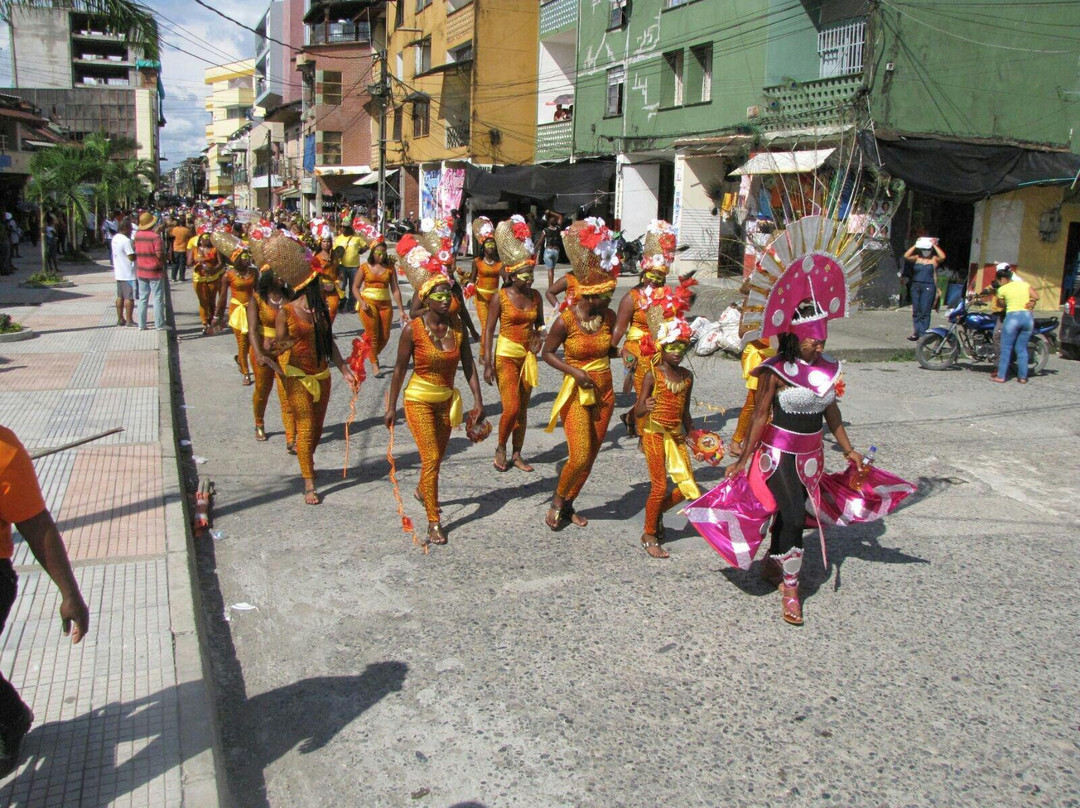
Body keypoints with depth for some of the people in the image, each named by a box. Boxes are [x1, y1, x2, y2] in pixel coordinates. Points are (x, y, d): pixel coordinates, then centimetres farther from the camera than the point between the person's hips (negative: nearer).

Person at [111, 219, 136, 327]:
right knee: (129, 297, -3)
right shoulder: (126, 240, -19)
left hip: (118, 273, 9)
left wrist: (133, 248, 10)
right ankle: (129, 321, -1)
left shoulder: (115, 238, 10)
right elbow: (132, 257, -22)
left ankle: (120, 319, 19)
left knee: (120, 296, 14)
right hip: (128, 274, -9)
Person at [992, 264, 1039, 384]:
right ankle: (1022, 377, 10)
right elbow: (1036, 296, 7)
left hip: (1012, 317, -4)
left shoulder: (1002, 289, 0)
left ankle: (1001, 376, 1)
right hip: (1028, 317, 4)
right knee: (1022, 348, 11)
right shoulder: (1024, 284, 10)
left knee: (1006, 348, 3)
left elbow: (1001, 305, 10)